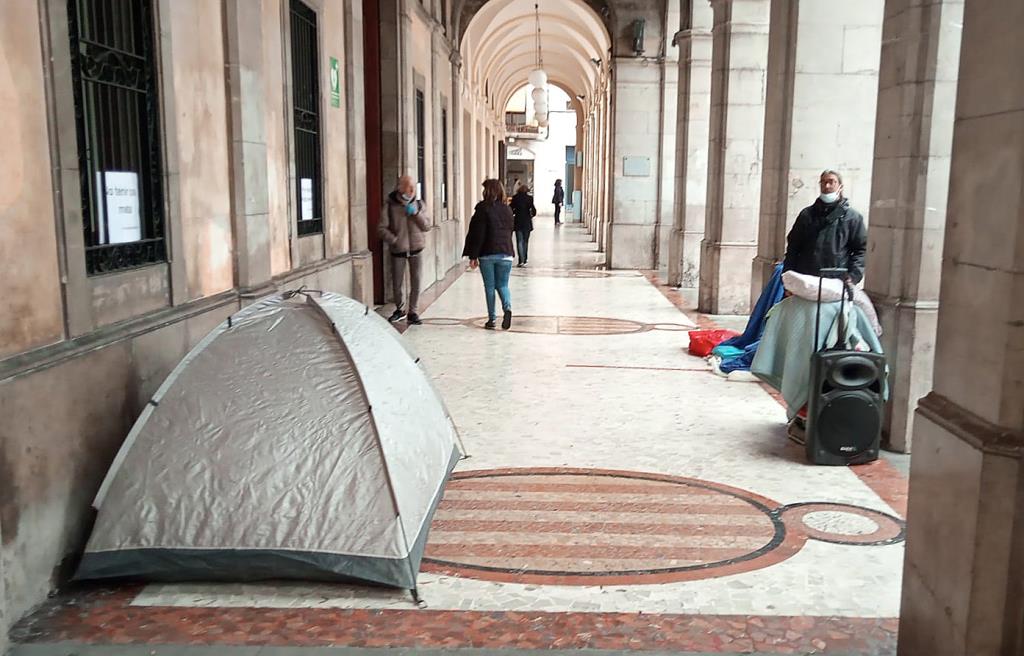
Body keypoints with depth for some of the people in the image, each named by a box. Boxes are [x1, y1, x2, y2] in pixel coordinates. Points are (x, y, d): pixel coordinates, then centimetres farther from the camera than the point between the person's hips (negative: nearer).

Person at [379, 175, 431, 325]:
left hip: (416, 250, 1)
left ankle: (413, 312, 14)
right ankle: (400, 310, 29)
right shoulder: (390, 205, -6)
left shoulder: (419, 204, 1)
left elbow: (427, 227, -4)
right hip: (398, 251, -1)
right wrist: (394, 240, -19)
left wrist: (416, 213, -18)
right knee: (397, 283, 7)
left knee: (415, 282, 1)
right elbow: (382, 228, -6)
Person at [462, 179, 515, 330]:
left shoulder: (483, 209, -8)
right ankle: (507, 307, -15)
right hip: (505, 253, 3)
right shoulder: (507, 210, 7)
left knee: (489, 287, 7)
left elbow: (478, 234, -10)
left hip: (487, 254, -3)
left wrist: (473, 256, -8)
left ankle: (492, 319, 8)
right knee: (502, 285, 12)